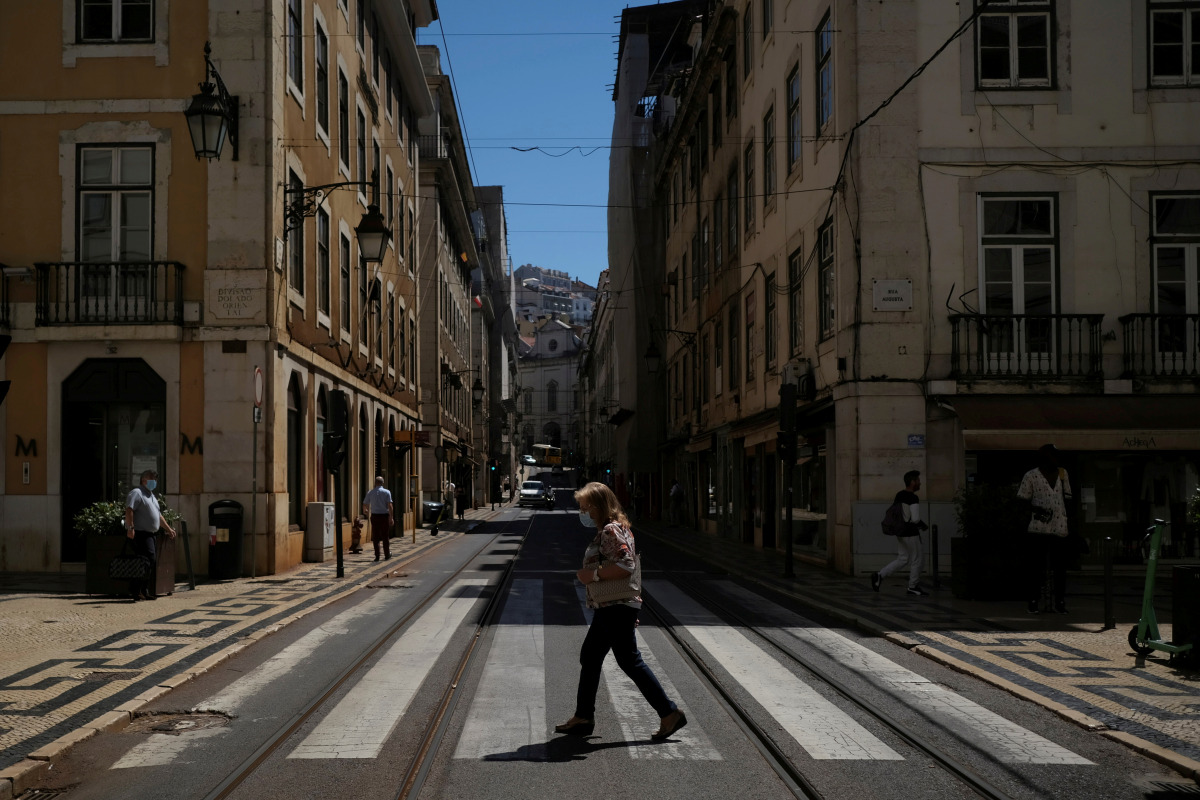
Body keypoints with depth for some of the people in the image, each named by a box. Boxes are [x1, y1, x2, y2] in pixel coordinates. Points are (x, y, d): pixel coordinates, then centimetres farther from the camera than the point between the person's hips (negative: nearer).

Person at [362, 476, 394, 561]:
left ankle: (377, 556, 6)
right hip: (384, 516, -1)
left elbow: (364, 504, 11)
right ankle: (387, 554, 16)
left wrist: (365, 511, 33)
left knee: (375, 537, 7)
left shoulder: (370, 493, 3)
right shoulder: (387, 492, -4)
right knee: (385, 536, 9)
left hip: (374, 516, 1)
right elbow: (390, 506, -11)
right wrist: (391, 517, -7)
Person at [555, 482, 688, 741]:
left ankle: (670, 713, -1)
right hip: (608, 607, 11)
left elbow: (627, 565, -25)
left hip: (617, 608, -11)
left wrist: (594, 574, -21)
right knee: (589, 657, 14)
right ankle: (583, 718, 21)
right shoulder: (607, 530, 17)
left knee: (630, 661, -6)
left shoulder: (611, 530, -15)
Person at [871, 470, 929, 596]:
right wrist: (923, 525, -2)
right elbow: (915, 518, -24)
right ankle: (913, 587, 18)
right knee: (915, 560, 7)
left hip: (900, 532, 8)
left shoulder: (899, 495, 8)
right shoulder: (913, 498, -19)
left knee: (902, 560, 14)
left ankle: (879, 576, 4)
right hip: (911, 534, -8)